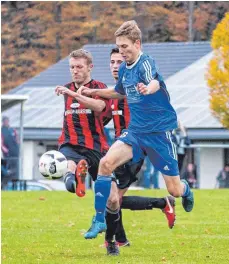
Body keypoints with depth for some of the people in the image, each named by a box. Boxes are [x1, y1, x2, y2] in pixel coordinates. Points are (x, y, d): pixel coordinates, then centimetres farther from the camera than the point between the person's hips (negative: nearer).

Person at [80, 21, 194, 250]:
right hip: (135, 130, 6)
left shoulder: (145, 63, -19)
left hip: (159, 131, -6)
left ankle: (186, 190, 39)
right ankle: (100, 220, -11)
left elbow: (155, 81, -44)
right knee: (106, 163, -20)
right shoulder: (123, 69, 3)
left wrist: (149, 88, -67)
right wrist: (94, 91, 16)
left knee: (174, 190, -1)